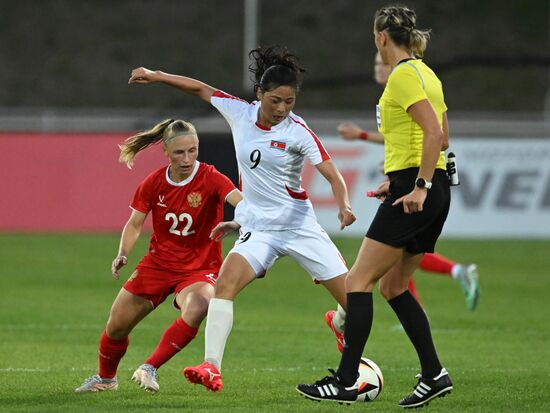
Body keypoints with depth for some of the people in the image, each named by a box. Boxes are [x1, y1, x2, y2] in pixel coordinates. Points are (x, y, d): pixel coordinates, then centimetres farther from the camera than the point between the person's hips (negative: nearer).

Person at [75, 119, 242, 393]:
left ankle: (149, 369, -20)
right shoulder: (154, 183, -6)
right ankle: (105, 378, 39)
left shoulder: (210, 179, -18)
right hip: (158, 264, 4)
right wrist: (122, 255, -11)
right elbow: (134, 223, 6)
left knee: (195, 310, -37)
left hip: (199, 268, -4)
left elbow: (240, 201, -36)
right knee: (116, 327, 7)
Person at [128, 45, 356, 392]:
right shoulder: (240, 113, -1)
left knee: (352, 297, -7)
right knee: (226, 282, -23)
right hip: (259, 228, 2)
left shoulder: (299, 133, -11)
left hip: (300, 225, -2)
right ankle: (212, 368, -30)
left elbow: (333, 175, -18)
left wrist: (344, 206, -37)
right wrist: (156, 76, 13)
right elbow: (201, 89, 13)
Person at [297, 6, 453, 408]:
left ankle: (346, 381, -10)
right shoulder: (425, 74, 16)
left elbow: (433, 131, -22)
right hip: (433, 190, 10)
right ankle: (434, 374, 11)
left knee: (359, 280, -7)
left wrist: (419, 186, -22)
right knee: (393, 286, 15)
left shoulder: (403, 75, -12)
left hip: (415, 195, -10)